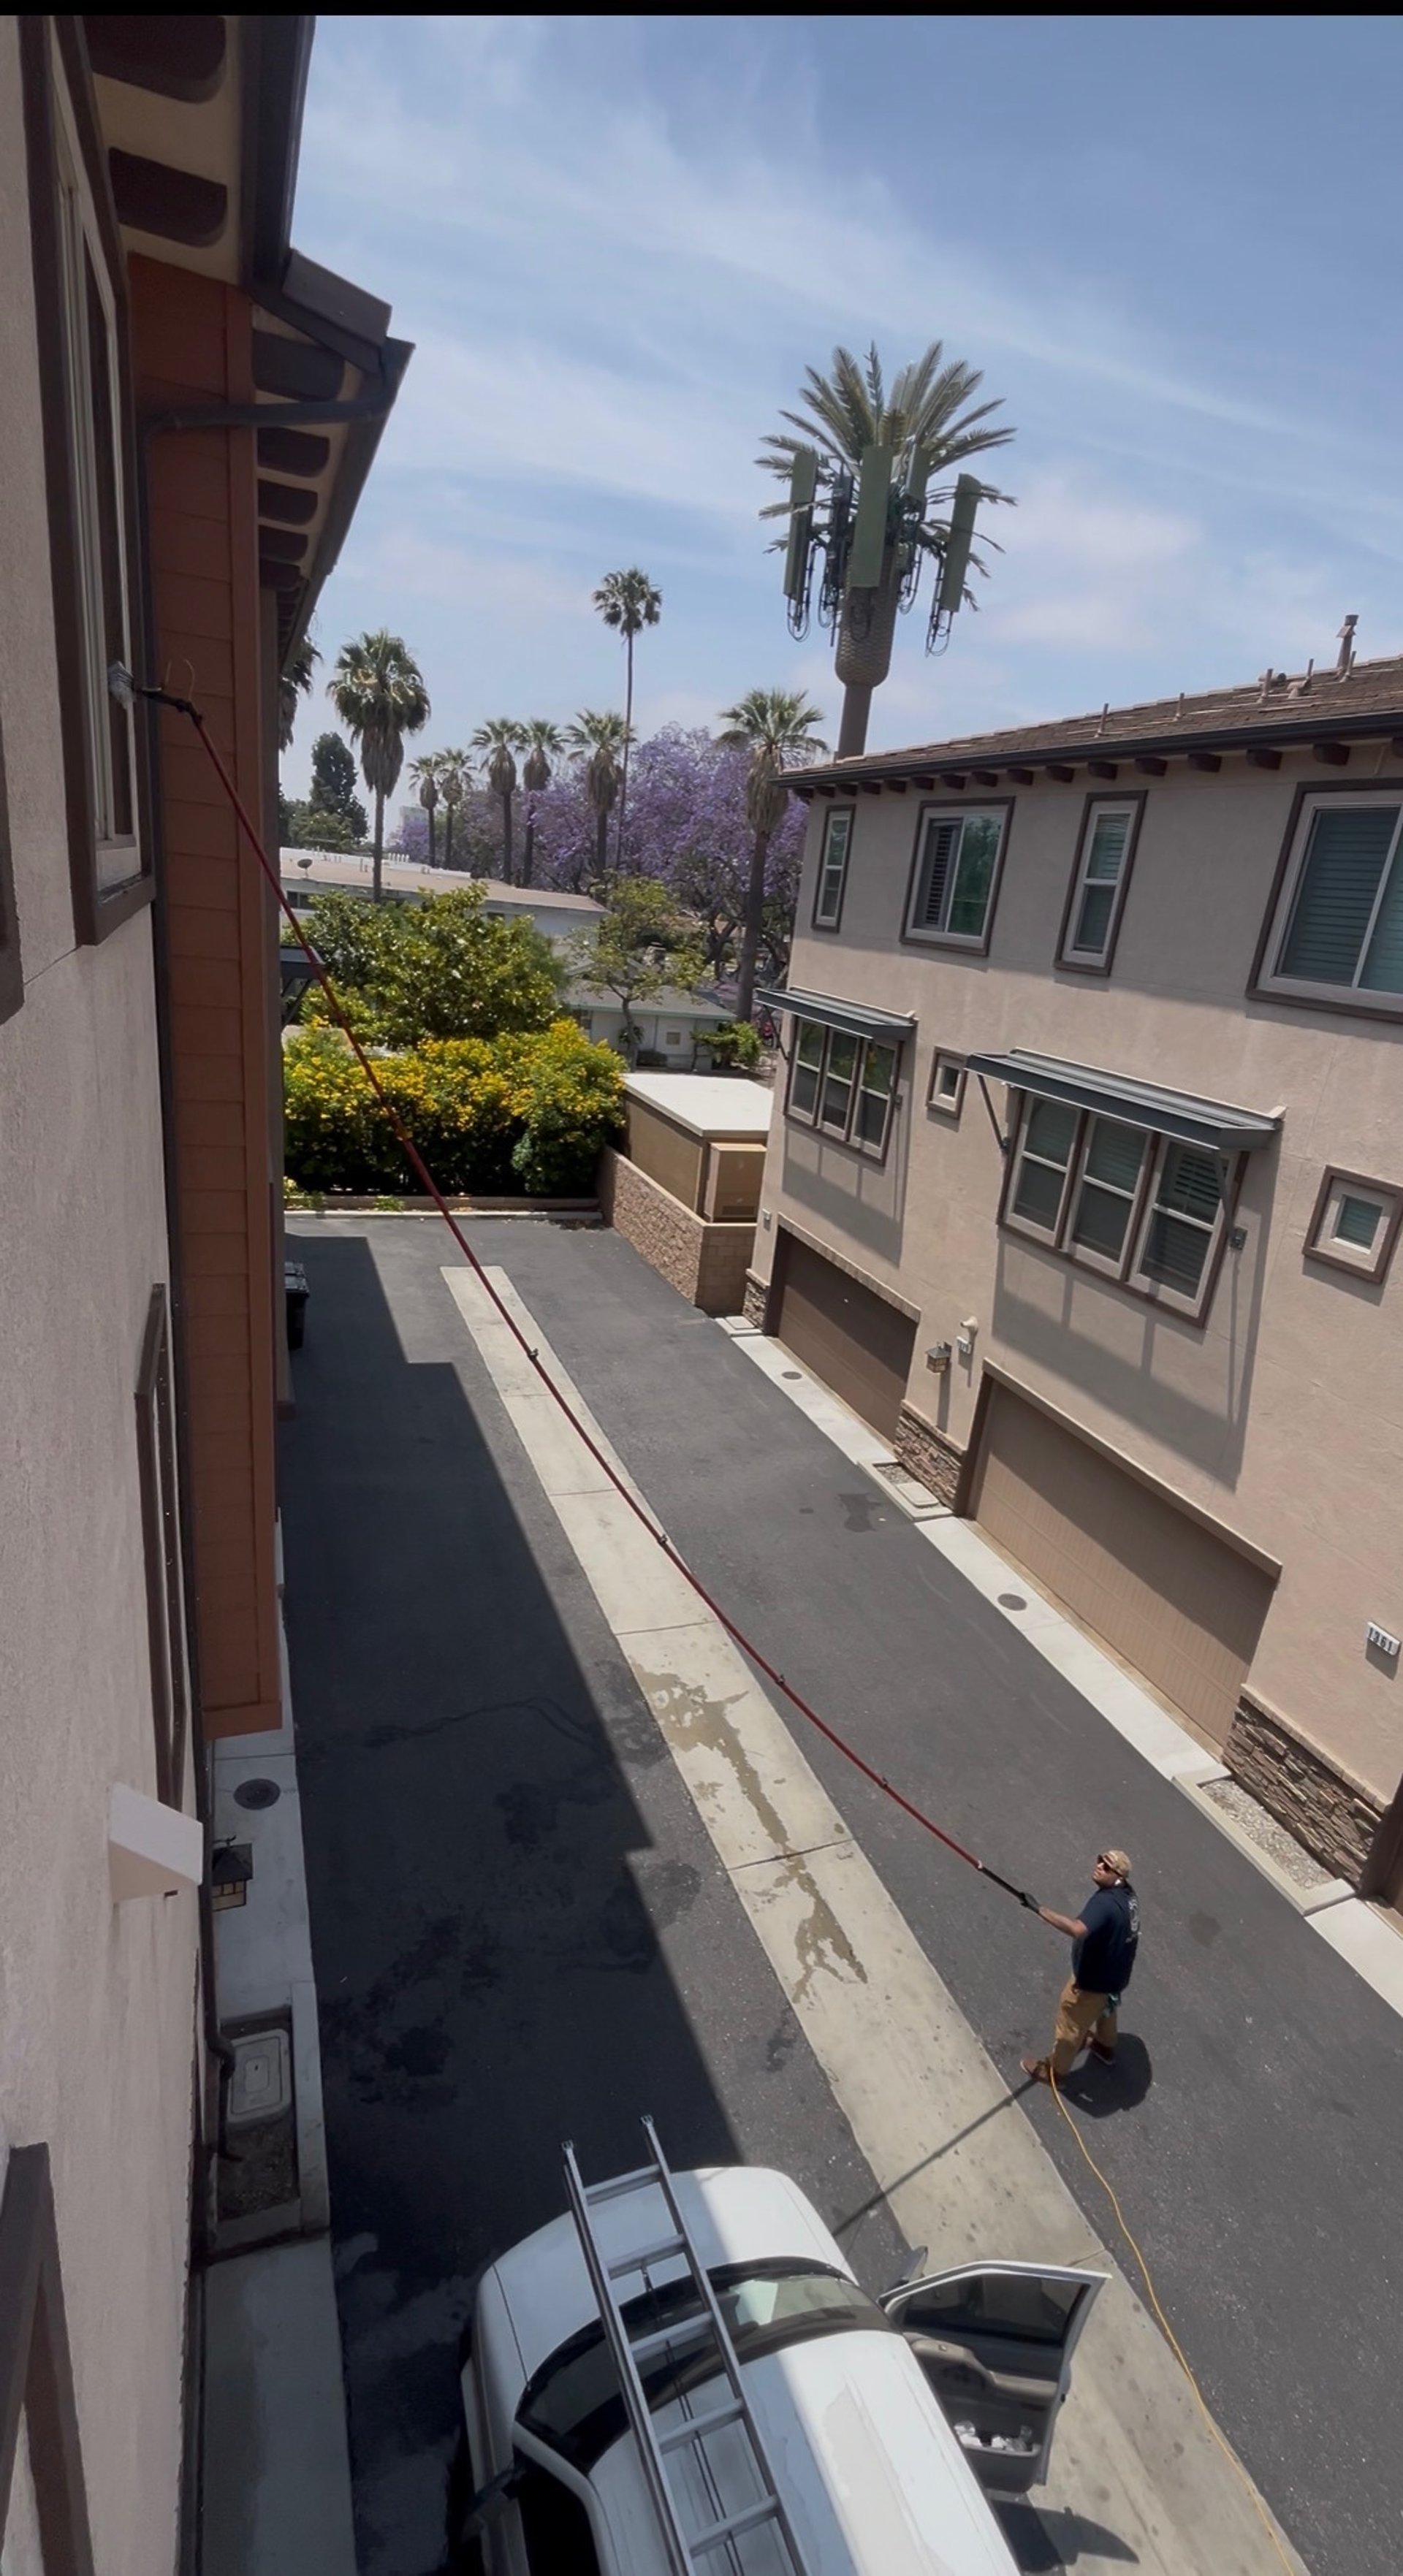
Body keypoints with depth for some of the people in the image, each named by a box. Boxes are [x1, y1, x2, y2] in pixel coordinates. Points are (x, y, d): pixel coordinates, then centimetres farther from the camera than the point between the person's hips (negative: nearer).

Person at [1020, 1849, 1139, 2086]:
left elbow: (1078, 1929, -55)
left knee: (1070, 2024, 15)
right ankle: (1105, 2047, 63)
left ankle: (1055, 2070, 37)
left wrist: (1039, 1909, -54)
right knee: (1105, 2007, 36)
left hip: (1094, 1980, -8)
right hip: (1114, 1974, 8)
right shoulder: (1127, 1894, -7)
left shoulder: (1105, 1902, -37)